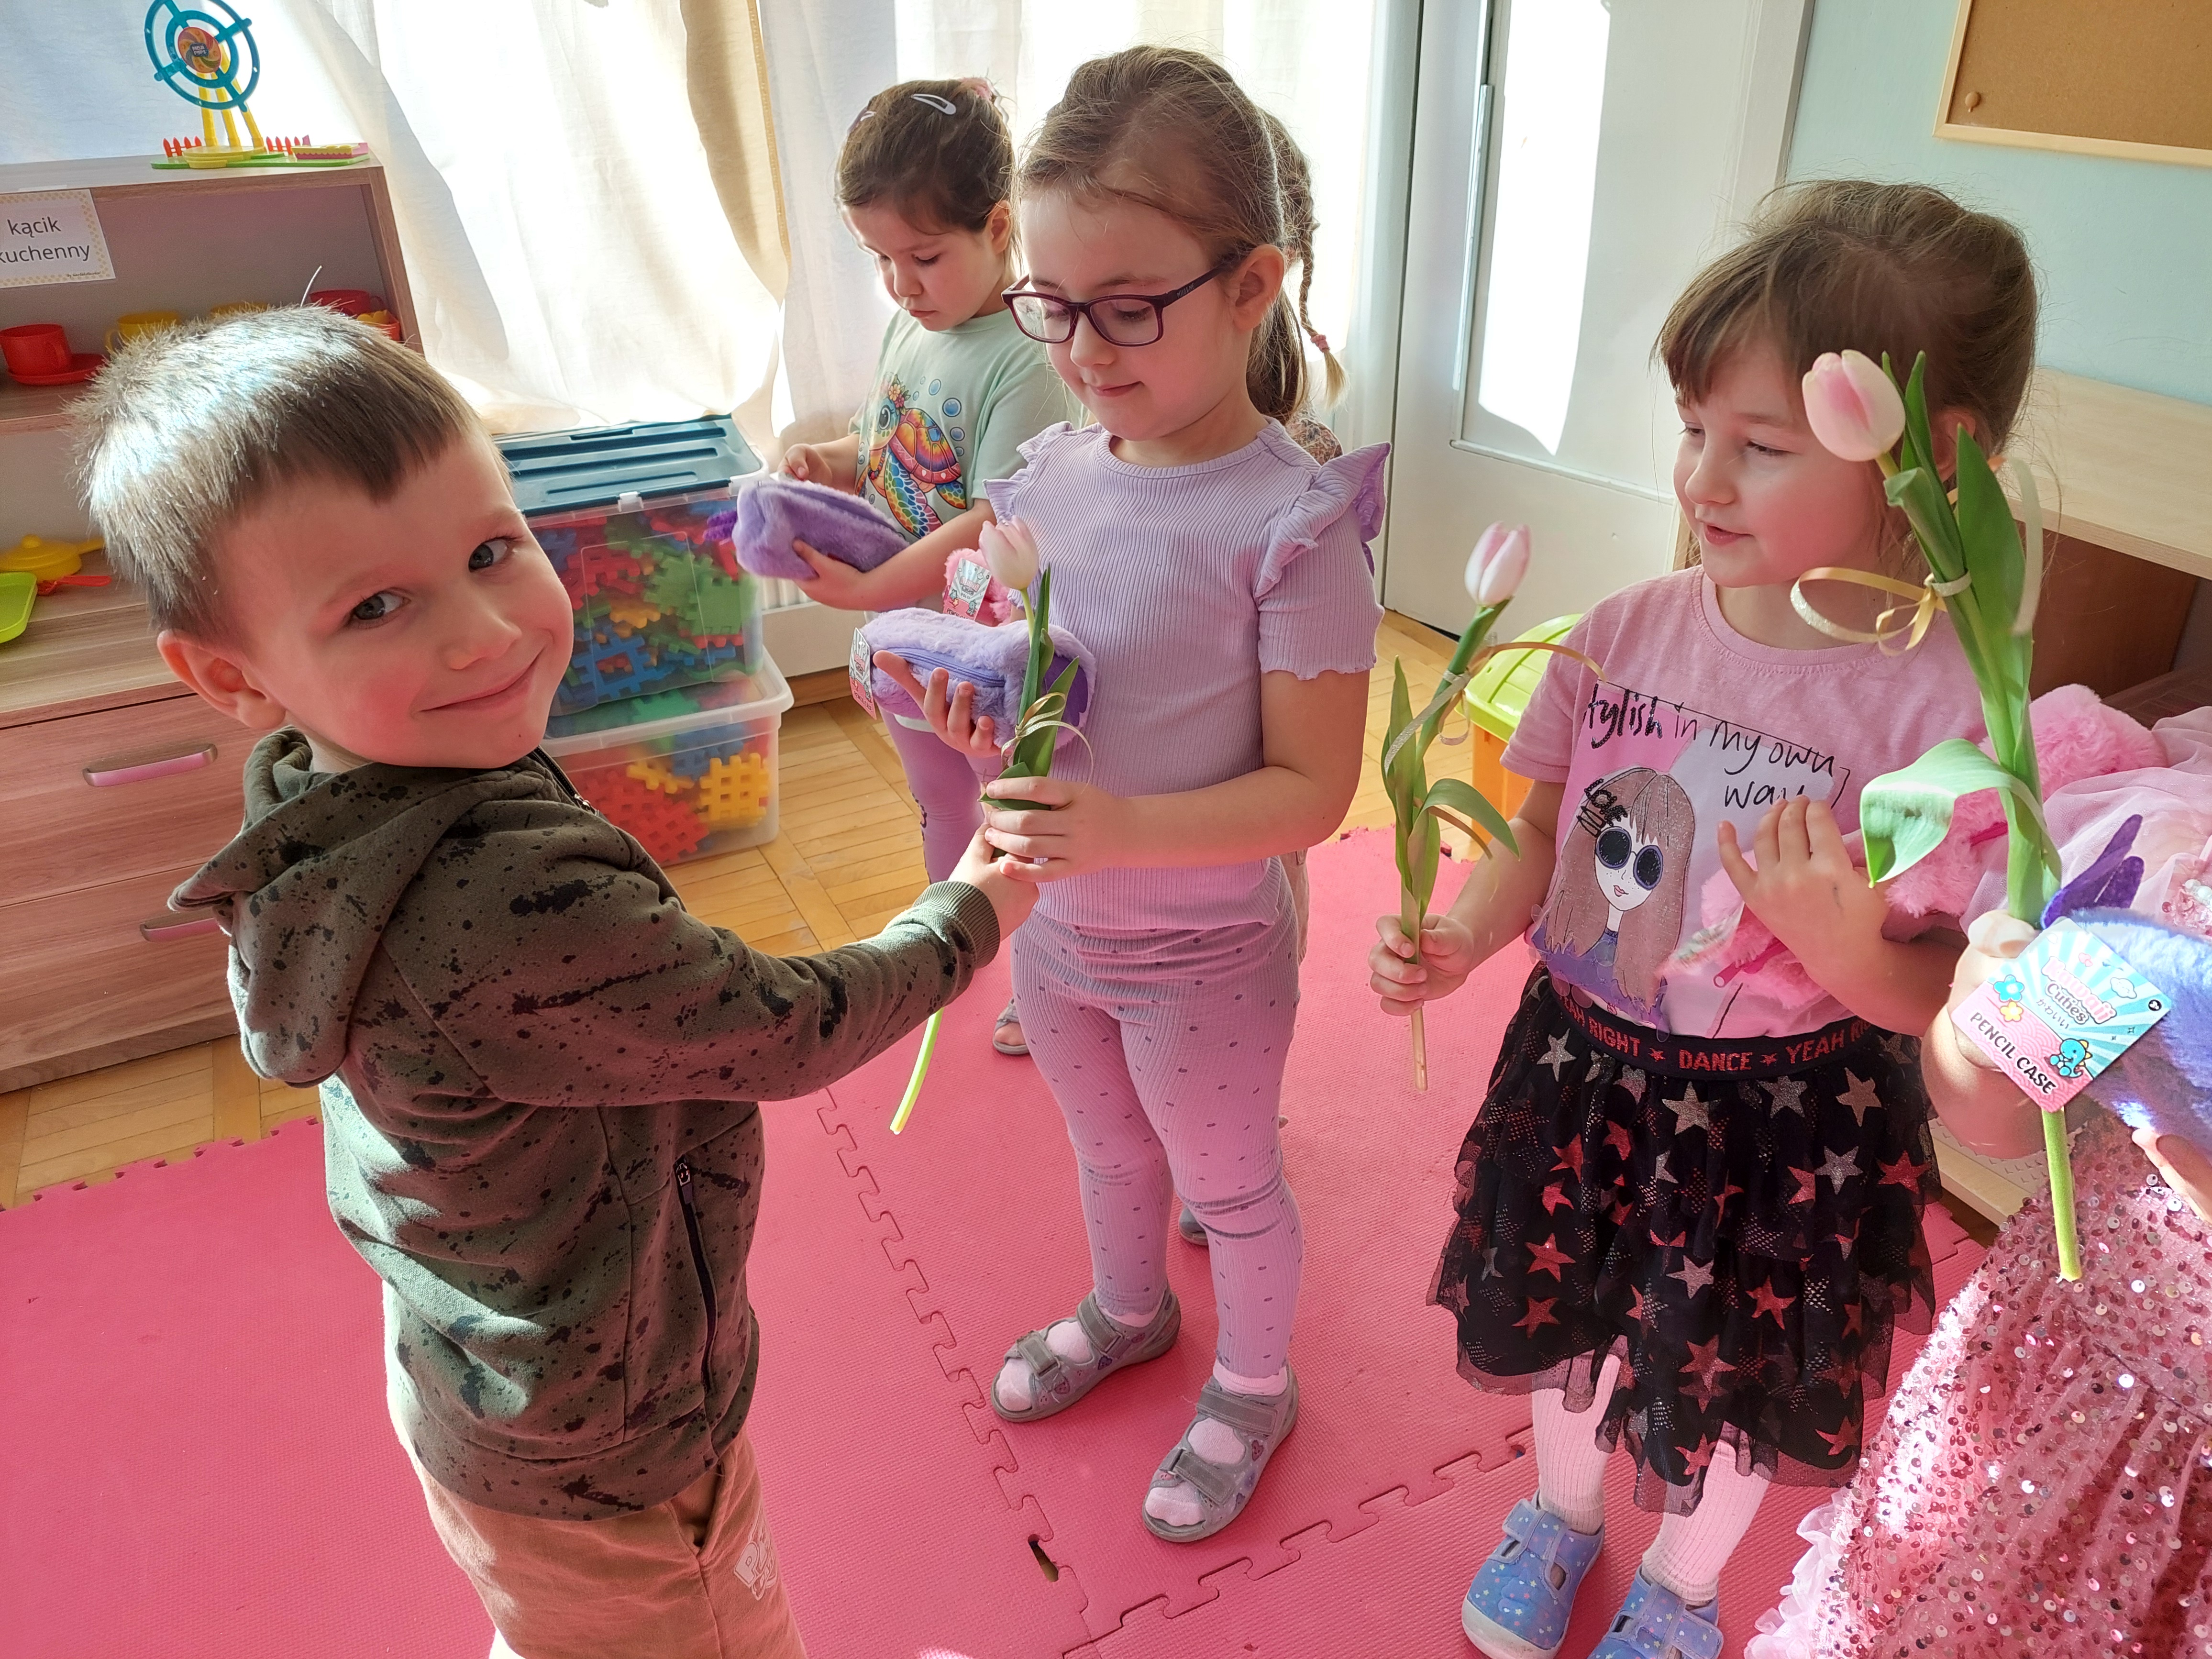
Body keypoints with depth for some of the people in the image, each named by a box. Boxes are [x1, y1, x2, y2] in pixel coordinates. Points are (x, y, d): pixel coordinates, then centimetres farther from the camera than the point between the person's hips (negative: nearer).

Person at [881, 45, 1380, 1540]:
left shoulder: (1293, 520, -25)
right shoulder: (1053, 476, -6)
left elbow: (1312, 790, -22)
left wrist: (1125, 831, -35)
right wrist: (976, 713, -15)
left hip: (1205, 950, -6)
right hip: (1056, 924, 6)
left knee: (1230, 1184, 20)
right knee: (1109, 1149, 30)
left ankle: (1252, 1386, 48)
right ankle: (1128, 1309, 59)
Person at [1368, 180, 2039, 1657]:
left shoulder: (1941, 705, -22)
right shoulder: (1628, 630, -11)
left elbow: (1937, 1002, -15)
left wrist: (1837, 940, -35)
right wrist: (1459, 942, -15)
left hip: (1782, 1127, -3)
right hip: (1582, 1070, 4)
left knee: (1728, 1388, 22)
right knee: (1567, 1319, 26)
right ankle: (1565, 1509, 59)